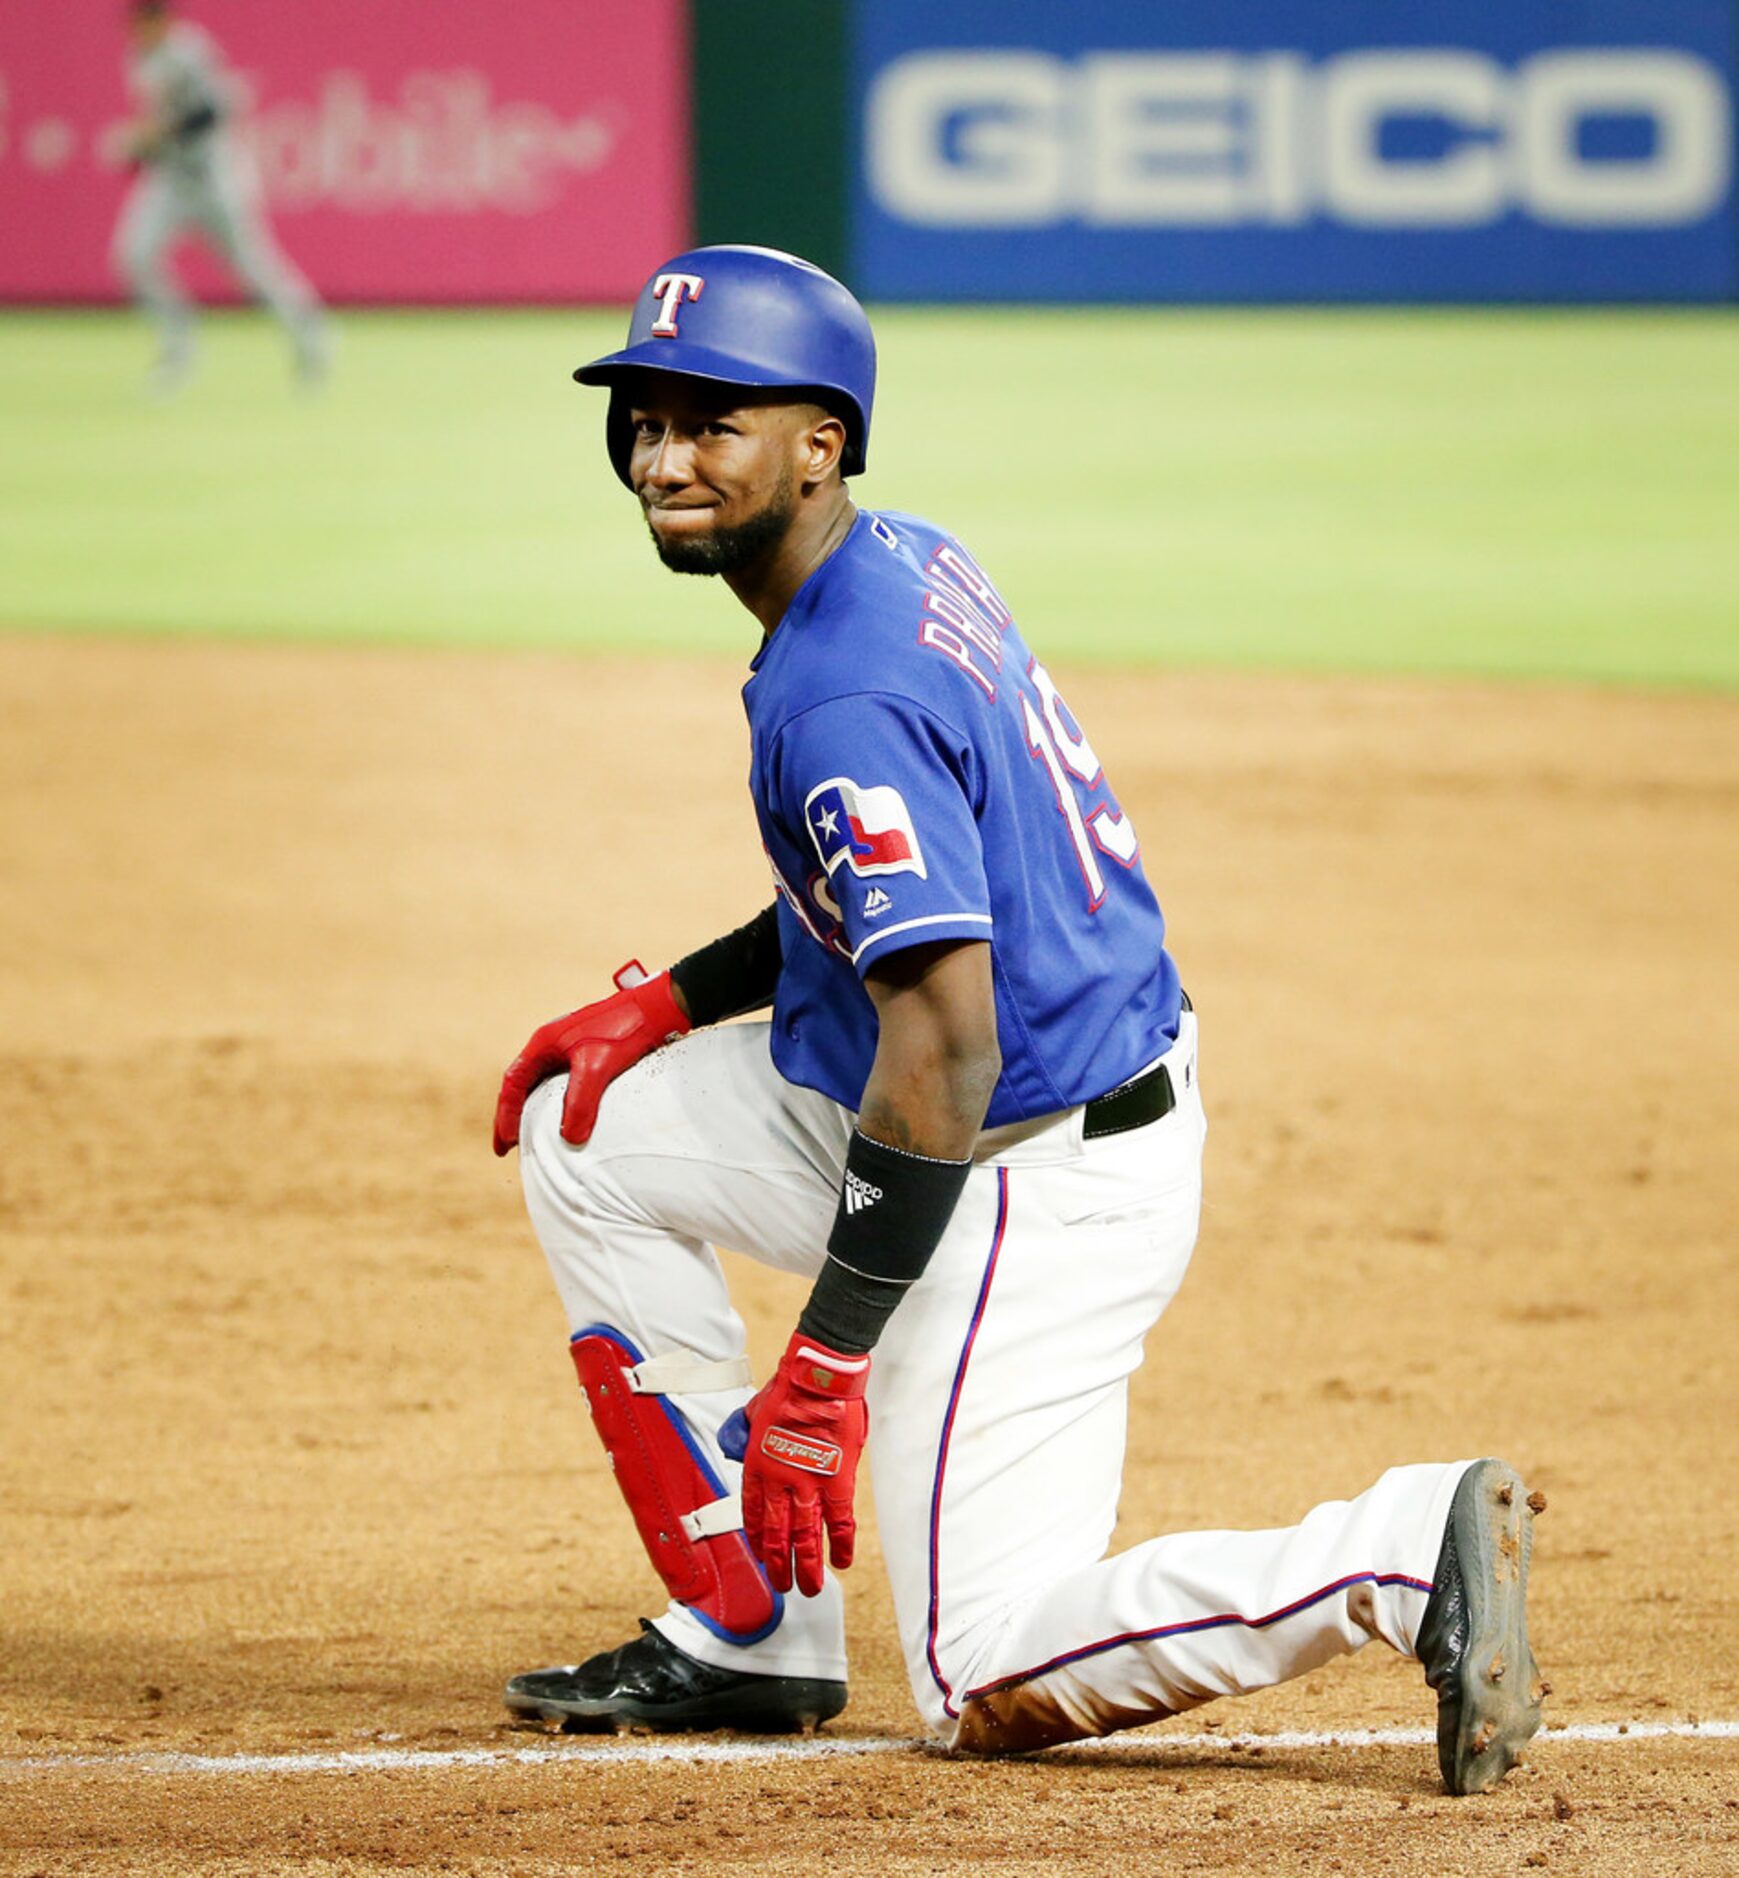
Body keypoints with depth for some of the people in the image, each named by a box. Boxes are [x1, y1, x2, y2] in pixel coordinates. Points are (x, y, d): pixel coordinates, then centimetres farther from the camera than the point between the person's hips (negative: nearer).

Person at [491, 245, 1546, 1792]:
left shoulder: (842, 706, -25)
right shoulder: (915, 563, 6)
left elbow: (948, 1048, -30)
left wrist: (825, 1368, -28)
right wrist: (665, 1005, 11)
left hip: (1037, 1186, -10)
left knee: (990, 1685, -4)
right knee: (584, 1134, 15)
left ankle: (1415, 1549, -10)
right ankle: (751, 1632, 13)